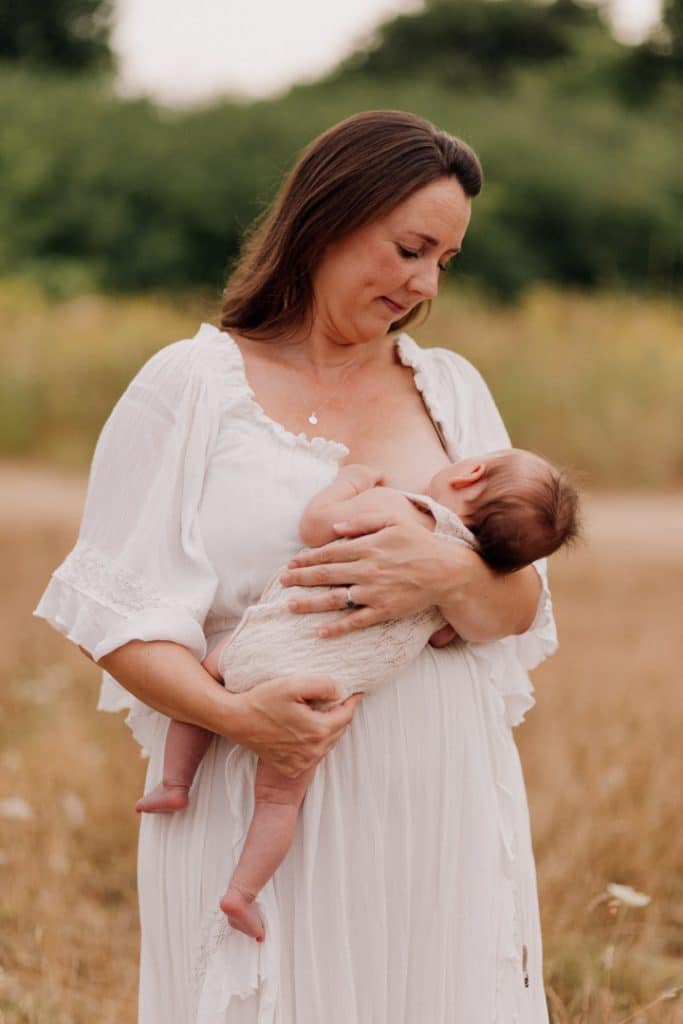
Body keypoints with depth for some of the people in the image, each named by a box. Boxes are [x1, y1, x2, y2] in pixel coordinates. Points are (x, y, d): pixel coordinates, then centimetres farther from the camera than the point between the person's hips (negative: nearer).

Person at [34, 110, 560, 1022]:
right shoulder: (191, 387, 0)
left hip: (443, 809, 4)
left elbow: (520, 612, 7)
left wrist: (450, 577, -16)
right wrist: (239, 716, -22)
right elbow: (120, 616, -4)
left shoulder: (450, 390, 13)